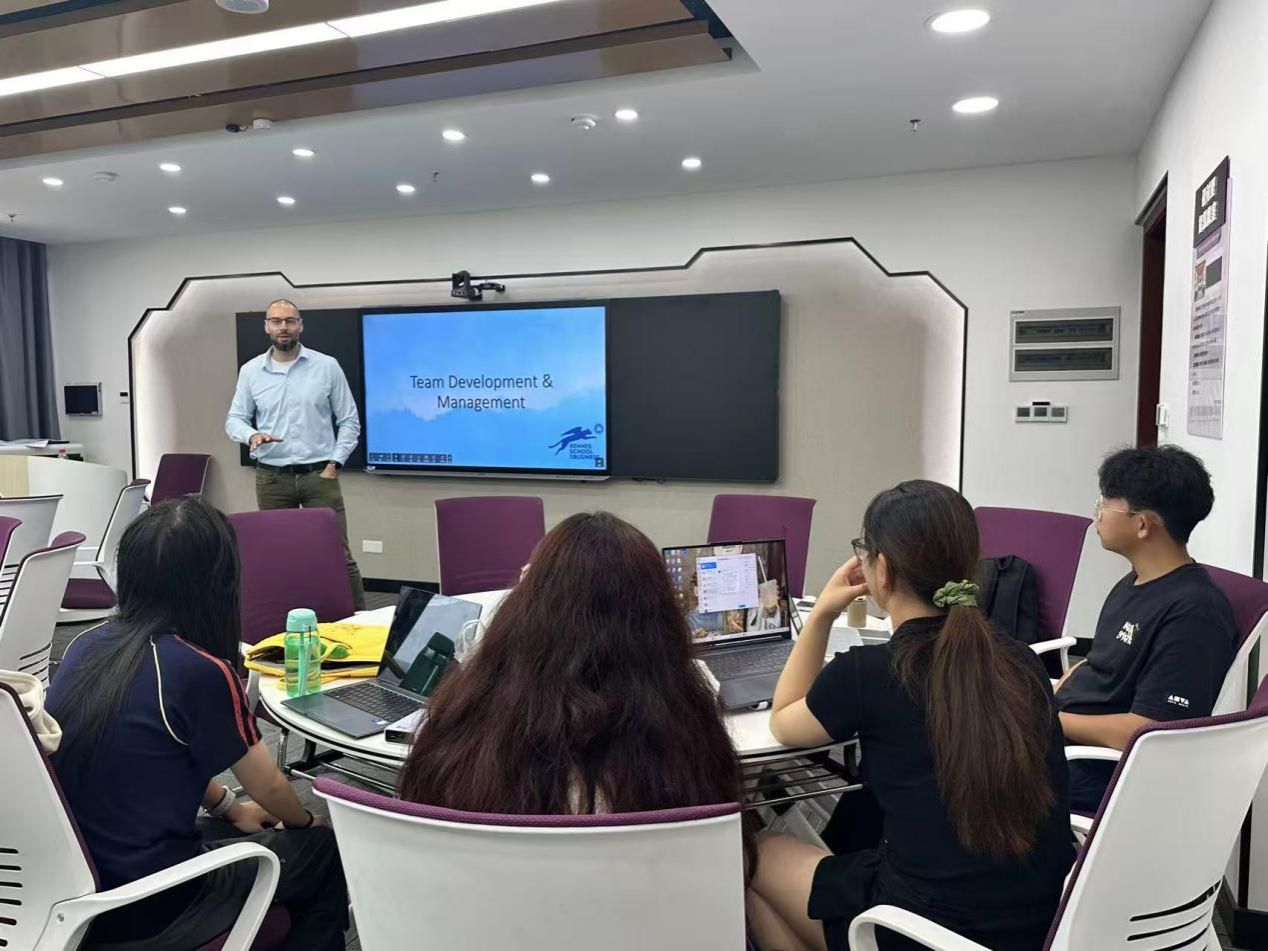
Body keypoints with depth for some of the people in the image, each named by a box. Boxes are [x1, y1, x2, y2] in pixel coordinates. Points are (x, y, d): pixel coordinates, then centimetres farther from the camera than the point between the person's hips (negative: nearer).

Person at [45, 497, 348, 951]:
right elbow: (268, 788, -7)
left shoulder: (86, 646, -2)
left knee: (241, 831, 27)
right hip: (142, 908, -7)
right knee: (324, 849, 12)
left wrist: (226, 806, 21)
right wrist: (306, 822, 13)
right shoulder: (199, 670, -23)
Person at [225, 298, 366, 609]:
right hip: (271, 478, 2)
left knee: (337, 552, -3)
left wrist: (334, 463, -6)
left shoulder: (327, 366, 0)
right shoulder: (250, 371, 6)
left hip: (319, 476, -2)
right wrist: (252, 435, -14)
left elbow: (349, 420, 3)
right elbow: (234, 419, 9)